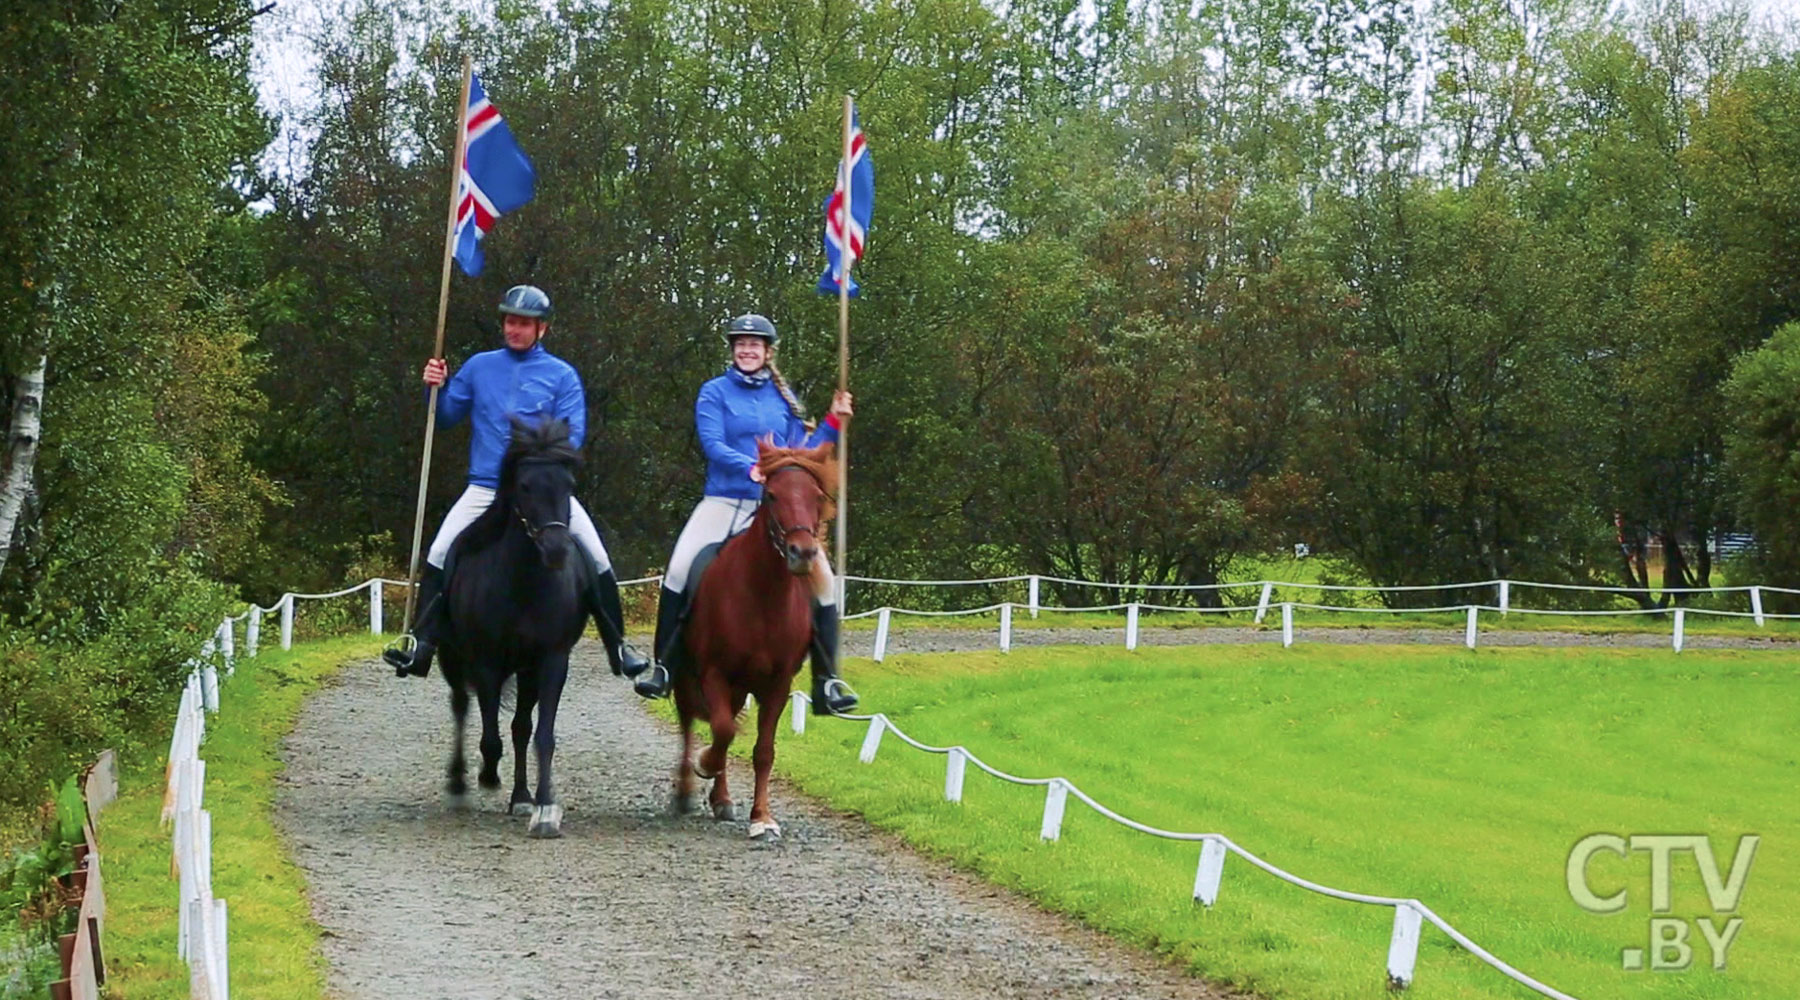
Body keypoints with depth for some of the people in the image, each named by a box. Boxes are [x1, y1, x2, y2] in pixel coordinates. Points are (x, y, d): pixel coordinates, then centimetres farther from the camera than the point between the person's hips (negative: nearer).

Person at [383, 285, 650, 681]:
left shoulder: (562, 375, 3)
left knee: (596, 560, -9)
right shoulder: (480, 367, 10)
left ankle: (618, 648, 2)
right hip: (486, 489, 1)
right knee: (439, 557, -13)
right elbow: (448, 417, 13)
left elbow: (571, 434, -5)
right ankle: (420, 645, -9)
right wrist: (438, 387, -5)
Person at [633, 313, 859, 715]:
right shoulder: (715, 393, 2)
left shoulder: (782, 397, 13)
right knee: (679, 569, -18)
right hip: (725, 501, -2)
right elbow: (713, 444, -12)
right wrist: (751, 468, -27)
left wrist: (833, 424, 3)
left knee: (822, 578, -10)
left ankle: (826, 683, -5)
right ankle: (661, 668, -6)